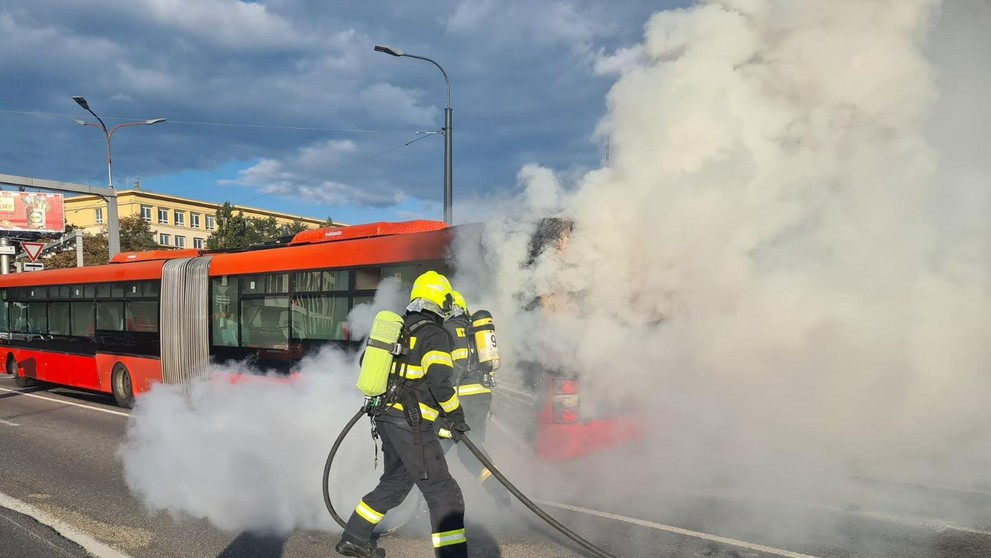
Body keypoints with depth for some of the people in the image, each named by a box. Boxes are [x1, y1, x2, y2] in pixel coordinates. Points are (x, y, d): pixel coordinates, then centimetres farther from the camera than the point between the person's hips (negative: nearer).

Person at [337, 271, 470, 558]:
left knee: (395, 481, 25)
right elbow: (439, 381, -22)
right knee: (443, 493, -6)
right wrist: (456, 415, -9)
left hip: (387, 416, 9)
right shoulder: (435, 335, -12)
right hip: (412, 423, -9)